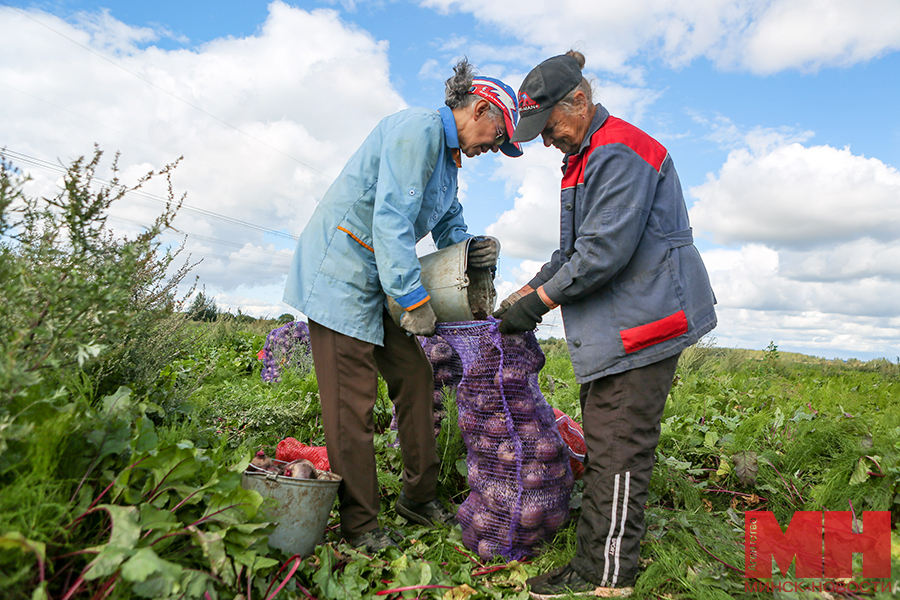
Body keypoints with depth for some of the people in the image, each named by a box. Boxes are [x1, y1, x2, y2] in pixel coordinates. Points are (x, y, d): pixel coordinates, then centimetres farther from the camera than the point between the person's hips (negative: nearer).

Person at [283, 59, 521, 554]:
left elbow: (449, 226, 20)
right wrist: (414, 298, -23)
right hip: (339, 270, -10)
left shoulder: (447, 159, 18)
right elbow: (390, 217, -23)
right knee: (353, 403, -6)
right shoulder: (419, 128, -14)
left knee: (415, 381, 9)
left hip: (378, 281, 10)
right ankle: (359, 525, 8)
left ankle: (419, 497, 22)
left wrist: (475, 249, -4)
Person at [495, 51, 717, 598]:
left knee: (617, 449, -5)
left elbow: (605, 250, -22)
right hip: (615, 327, 11)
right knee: (605, 445, 14)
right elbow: (574, 249, 21)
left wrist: (539, 303, -14)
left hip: (641, 323, -10)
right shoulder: (587, 158, 21)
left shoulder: (619, 152, -13)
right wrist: (524, 294, 12)